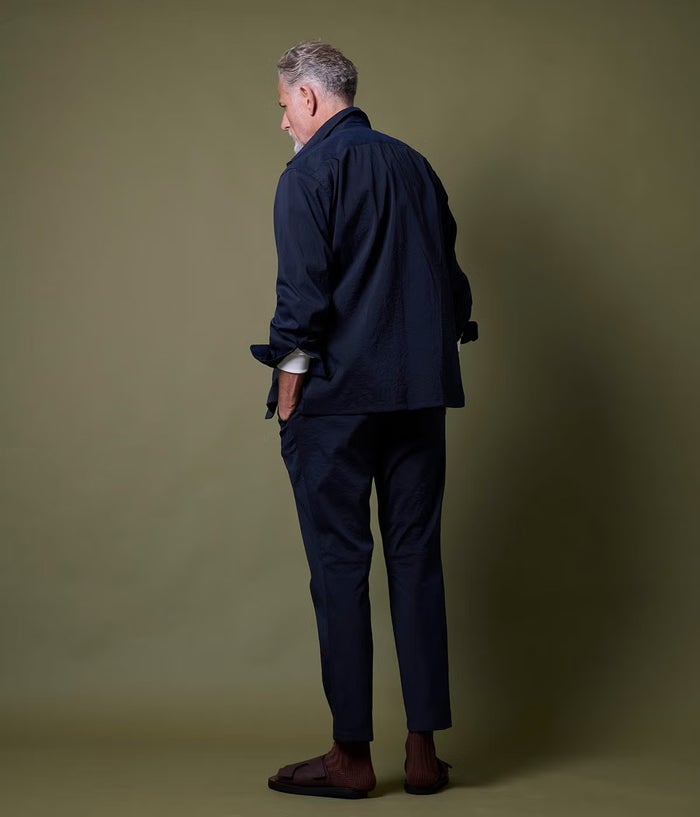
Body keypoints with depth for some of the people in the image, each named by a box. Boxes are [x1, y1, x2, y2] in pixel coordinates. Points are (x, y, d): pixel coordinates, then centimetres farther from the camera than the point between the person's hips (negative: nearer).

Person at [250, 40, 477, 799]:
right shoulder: (415, 167, 14)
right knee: (416, 560, 8)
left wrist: (287, 403, -7)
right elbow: (452, 285, 15)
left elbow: (302, 301, -13)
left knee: (339, 565, 1)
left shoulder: (308, 175, -6)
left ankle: (351, 756, 6)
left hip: (337, 397, -6)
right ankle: (423, 751, 11)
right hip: (420, 395, 6)